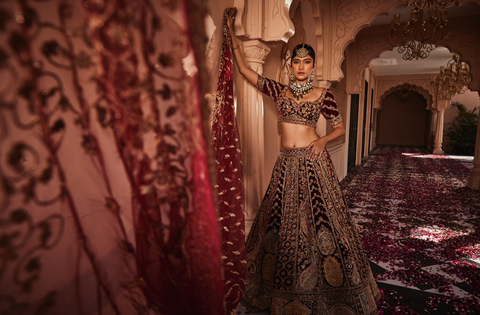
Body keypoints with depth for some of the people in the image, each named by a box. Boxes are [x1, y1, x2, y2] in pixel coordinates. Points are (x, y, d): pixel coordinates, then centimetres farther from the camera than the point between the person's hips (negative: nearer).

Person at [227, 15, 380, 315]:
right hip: (287, 164, 3)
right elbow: (244, 68, 11)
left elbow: (341, 127, 9)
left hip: (313, 162, -2)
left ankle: (328, 285, 22)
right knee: (284, 222, 9)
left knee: (319, 219, 1)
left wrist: (323, 141, -11)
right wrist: (233, 33, 10)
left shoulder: (322, 94, 3)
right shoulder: (278, 90, 9)